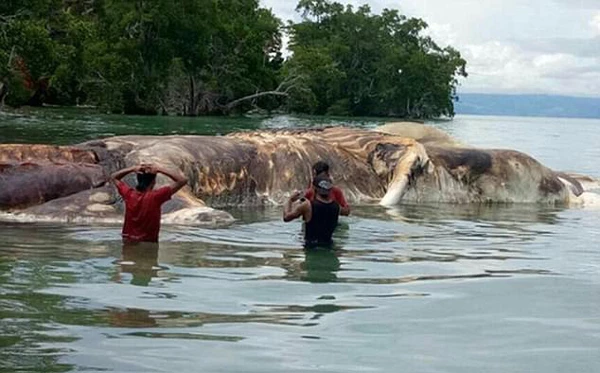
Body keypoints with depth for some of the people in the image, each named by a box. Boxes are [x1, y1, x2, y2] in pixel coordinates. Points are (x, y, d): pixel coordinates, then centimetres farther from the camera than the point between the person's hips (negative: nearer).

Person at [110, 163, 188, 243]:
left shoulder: (129, 194, -5)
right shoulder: (155, 196, -16)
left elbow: (114, 177, 15)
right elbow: (183, 180, -15)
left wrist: (133, 169, -1)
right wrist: (160, 170, -12)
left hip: (128, 242, 5)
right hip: (148, 244, -4)